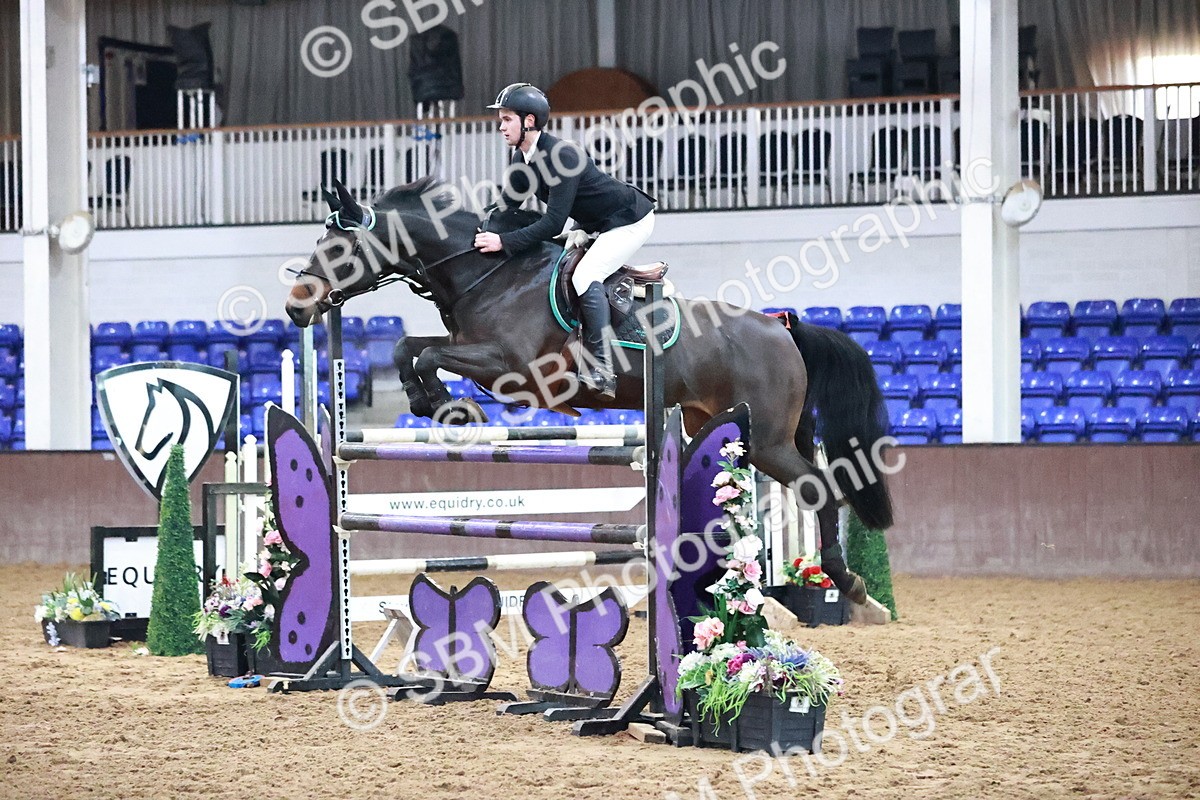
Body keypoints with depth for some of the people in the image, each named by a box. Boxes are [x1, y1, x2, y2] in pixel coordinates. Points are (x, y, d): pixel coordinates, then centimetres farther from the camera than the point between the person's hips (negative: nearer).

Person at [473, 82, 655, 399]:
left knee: (585, 275, -26)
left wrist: (504, 242, -36)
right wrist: (483, 232, -11)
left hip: (631, 218, -11)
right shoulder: (521, 159, -3)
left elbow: (553, 222, -34)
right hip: (593, 224, 11)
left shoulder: (562, 155, -32)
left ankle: (602, 370, -25)